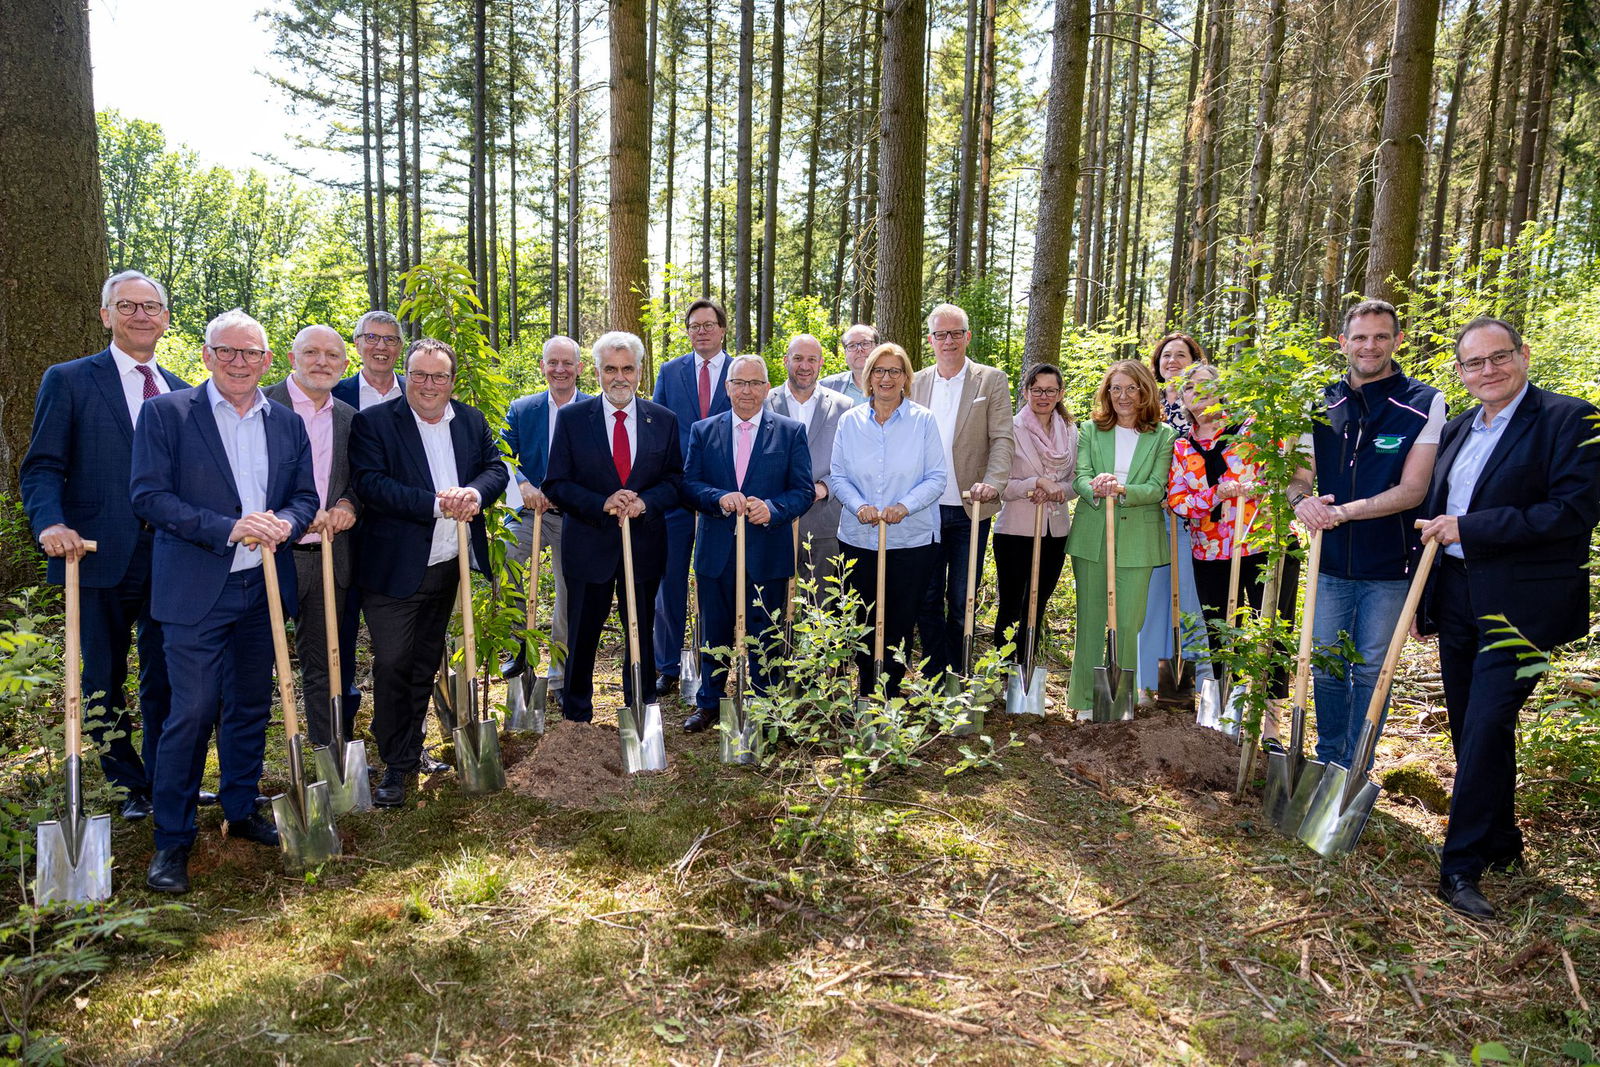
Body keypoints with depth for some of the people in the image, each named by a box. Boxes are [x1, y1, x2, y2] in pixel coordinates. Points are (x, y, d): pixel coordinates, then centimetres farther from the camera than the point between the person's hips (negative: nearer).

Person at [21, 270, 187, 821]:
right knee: (103, 682, 9)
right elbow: (42, 467, -3)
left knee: (167, 679, 10)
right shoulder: (69, 380, 2)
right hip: (101, 556, -3)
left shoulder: (182, 393, 13)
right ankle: (131, 784, 25)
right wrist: (51, 523, -21)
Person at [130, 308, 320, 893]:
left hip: (265, 587, 5)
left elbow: (305, 495, 10)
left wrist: (284, 522, -13)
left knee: (251, 707, 14)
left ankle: (242, 811, 31)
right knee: (193, 710, -4)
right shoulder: (165, 412, -3)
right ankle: (172, 838, 11)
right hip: (196, 589, -4)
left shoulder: (287, 423, 10)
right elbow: (148, 494, -10)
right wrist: (228, 528, -20)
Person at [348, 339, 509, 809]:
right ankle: (397, 765, 8)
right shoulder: (374, 422, -6)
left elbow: (496, 467, 3)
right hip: (395, 566, -5)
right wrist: (436, 504, -23)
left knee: (425, 663, 16)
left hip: (448, 564, 5)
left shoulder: (472, 421, 9)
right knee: (391, 663, -5)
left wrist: (475, 493, -20)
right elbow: (370, 483, -17)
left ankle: (410, 751, 32)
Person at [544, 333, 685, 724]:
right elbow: (556, 485, -4)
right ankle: (576, 718, 27)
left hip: (645, 542, 1)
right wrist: (602, 504, -20)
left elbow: (675, 481, 2)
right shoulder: (572, 419, -2)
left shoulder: (664, 420, 3)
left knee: (642, 633, 13)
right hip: (589, 544, -1)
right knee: (581, 636, 10)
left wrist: (644, 502, -18)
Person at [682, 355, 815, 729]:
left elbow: (804, 490, -2)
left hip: (767, 553, -1)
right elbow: (689, 484, 1)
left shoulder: (791, 431, 2)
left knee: (765, 637, 7)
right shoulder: (704, 431, 7)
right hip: (716, 552, 2)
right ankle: (708, 704, 30)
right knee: (714, 633, 13)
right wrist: (719, 498, -19)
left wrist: (773, 509, -20)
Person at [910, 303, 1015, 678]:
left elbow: (1002, 438, -6)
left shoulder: (992, 380, 1)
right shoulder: (916, 383, 9)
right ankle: (936, 676, 20)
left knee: (961, 602, 6)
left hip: (970, 509, -2)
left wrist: (993, 483, -22)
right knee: (926, 600, 8)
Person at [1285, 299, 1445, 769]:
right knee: (1326, 666, 11)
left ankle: (1355, 775, 20)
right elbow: (1299, 477, 6)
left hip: (1388, 568, -3)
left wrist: (1343, 511, -23)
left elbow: (1412, 489, -13)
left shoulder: (1424, 404, -6)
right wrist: (1302, 500, -17)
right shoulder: (1323, 404, 5)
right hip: (1331, 561, 3)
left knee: (1372, 671, 7)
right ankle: (1327, 764, 28)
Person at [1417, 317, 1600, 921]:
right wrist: (1421, 595, 15)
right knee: (1469, 730, 14)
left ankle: (1462, 866, 2)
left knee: (1486, 730, -8)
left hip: (1518, 605, -7)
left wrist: (1468, 528, -18)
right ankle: (1500, 843, 31)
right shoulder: (1456, 431, 13)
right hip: (1456, 598, 7)